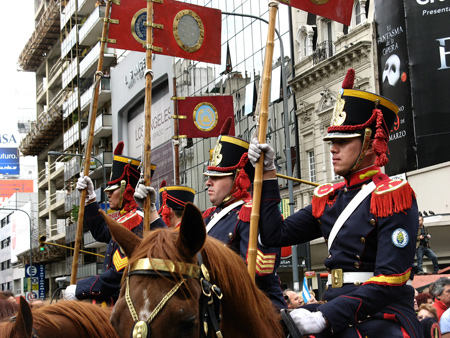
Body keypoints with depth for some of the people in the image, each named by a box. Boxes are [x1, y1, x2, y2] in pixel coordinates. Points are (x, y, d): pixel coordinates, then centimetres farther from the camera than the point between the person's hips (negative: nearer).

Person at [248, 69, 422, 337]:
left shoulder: (392, 196, -10)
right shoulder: (329, 199, 13)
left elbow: (390, 281, -19)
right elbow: (276, 235, 12)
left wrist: (325, 316, -24)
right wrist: (268, 172, 9)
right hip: (337, 312, 7)